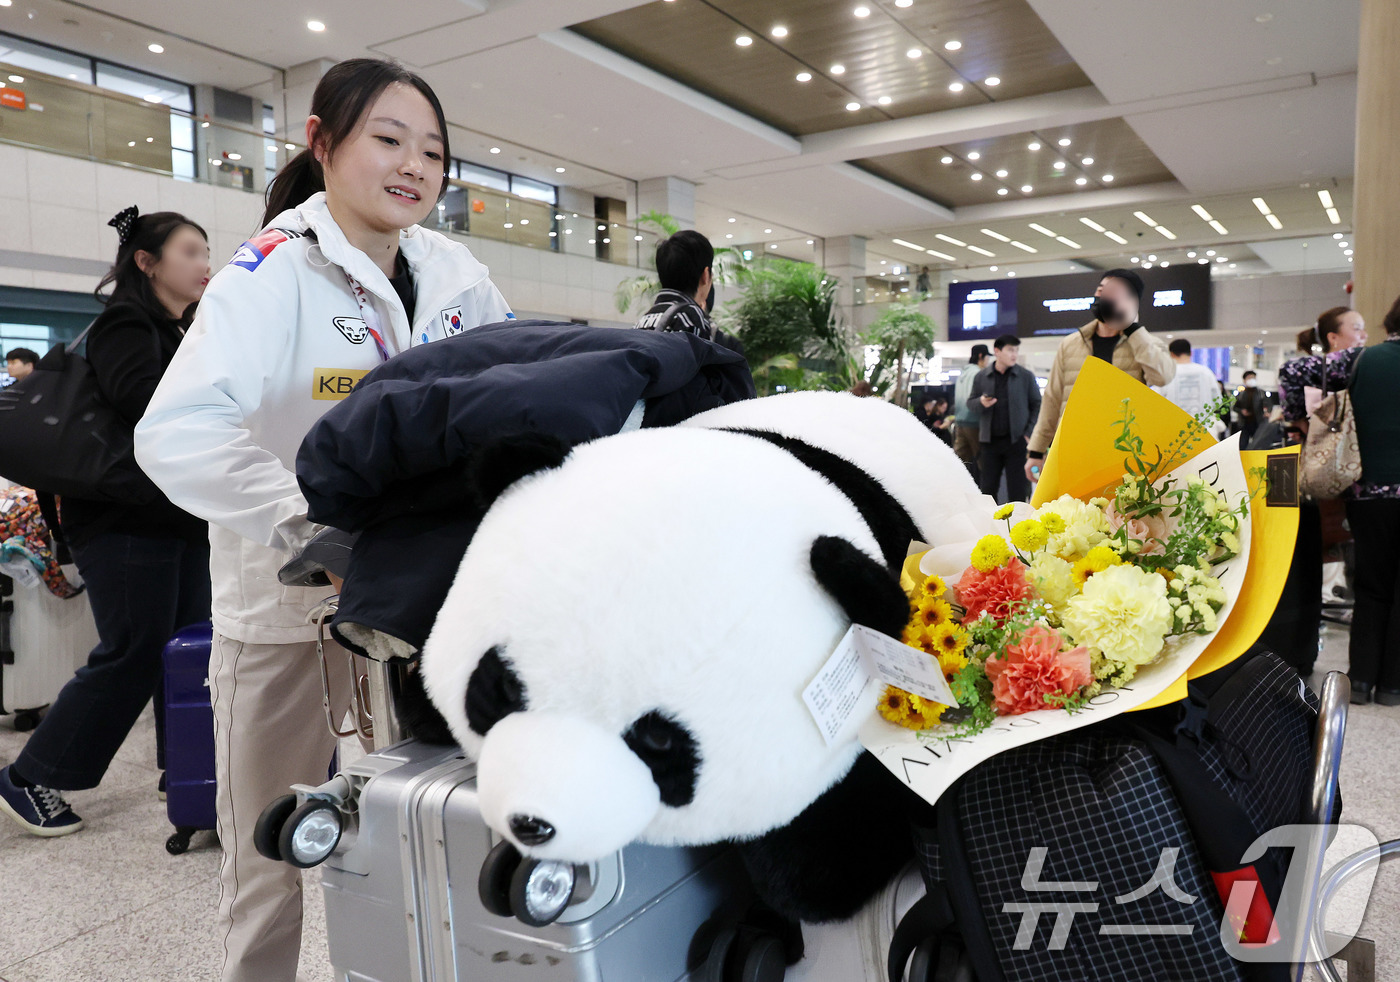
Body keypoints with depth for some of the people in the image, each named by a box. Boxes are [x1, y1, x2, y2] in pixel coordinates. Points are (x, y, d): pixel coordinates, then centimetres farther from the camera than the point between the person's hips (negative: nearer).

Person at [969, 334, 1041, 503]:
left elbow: (1037, 405, 4)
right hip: (990, 440, 2)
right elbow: (970, 401, 13)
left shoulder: (1026, 376, 1)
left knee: (1017, 490, 0)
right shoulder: (982, 376, 5)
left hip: (1016, 440, -2)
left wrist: (1030, 433, -6)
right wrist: (981, 402, -10)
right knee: (987, 487, 7)